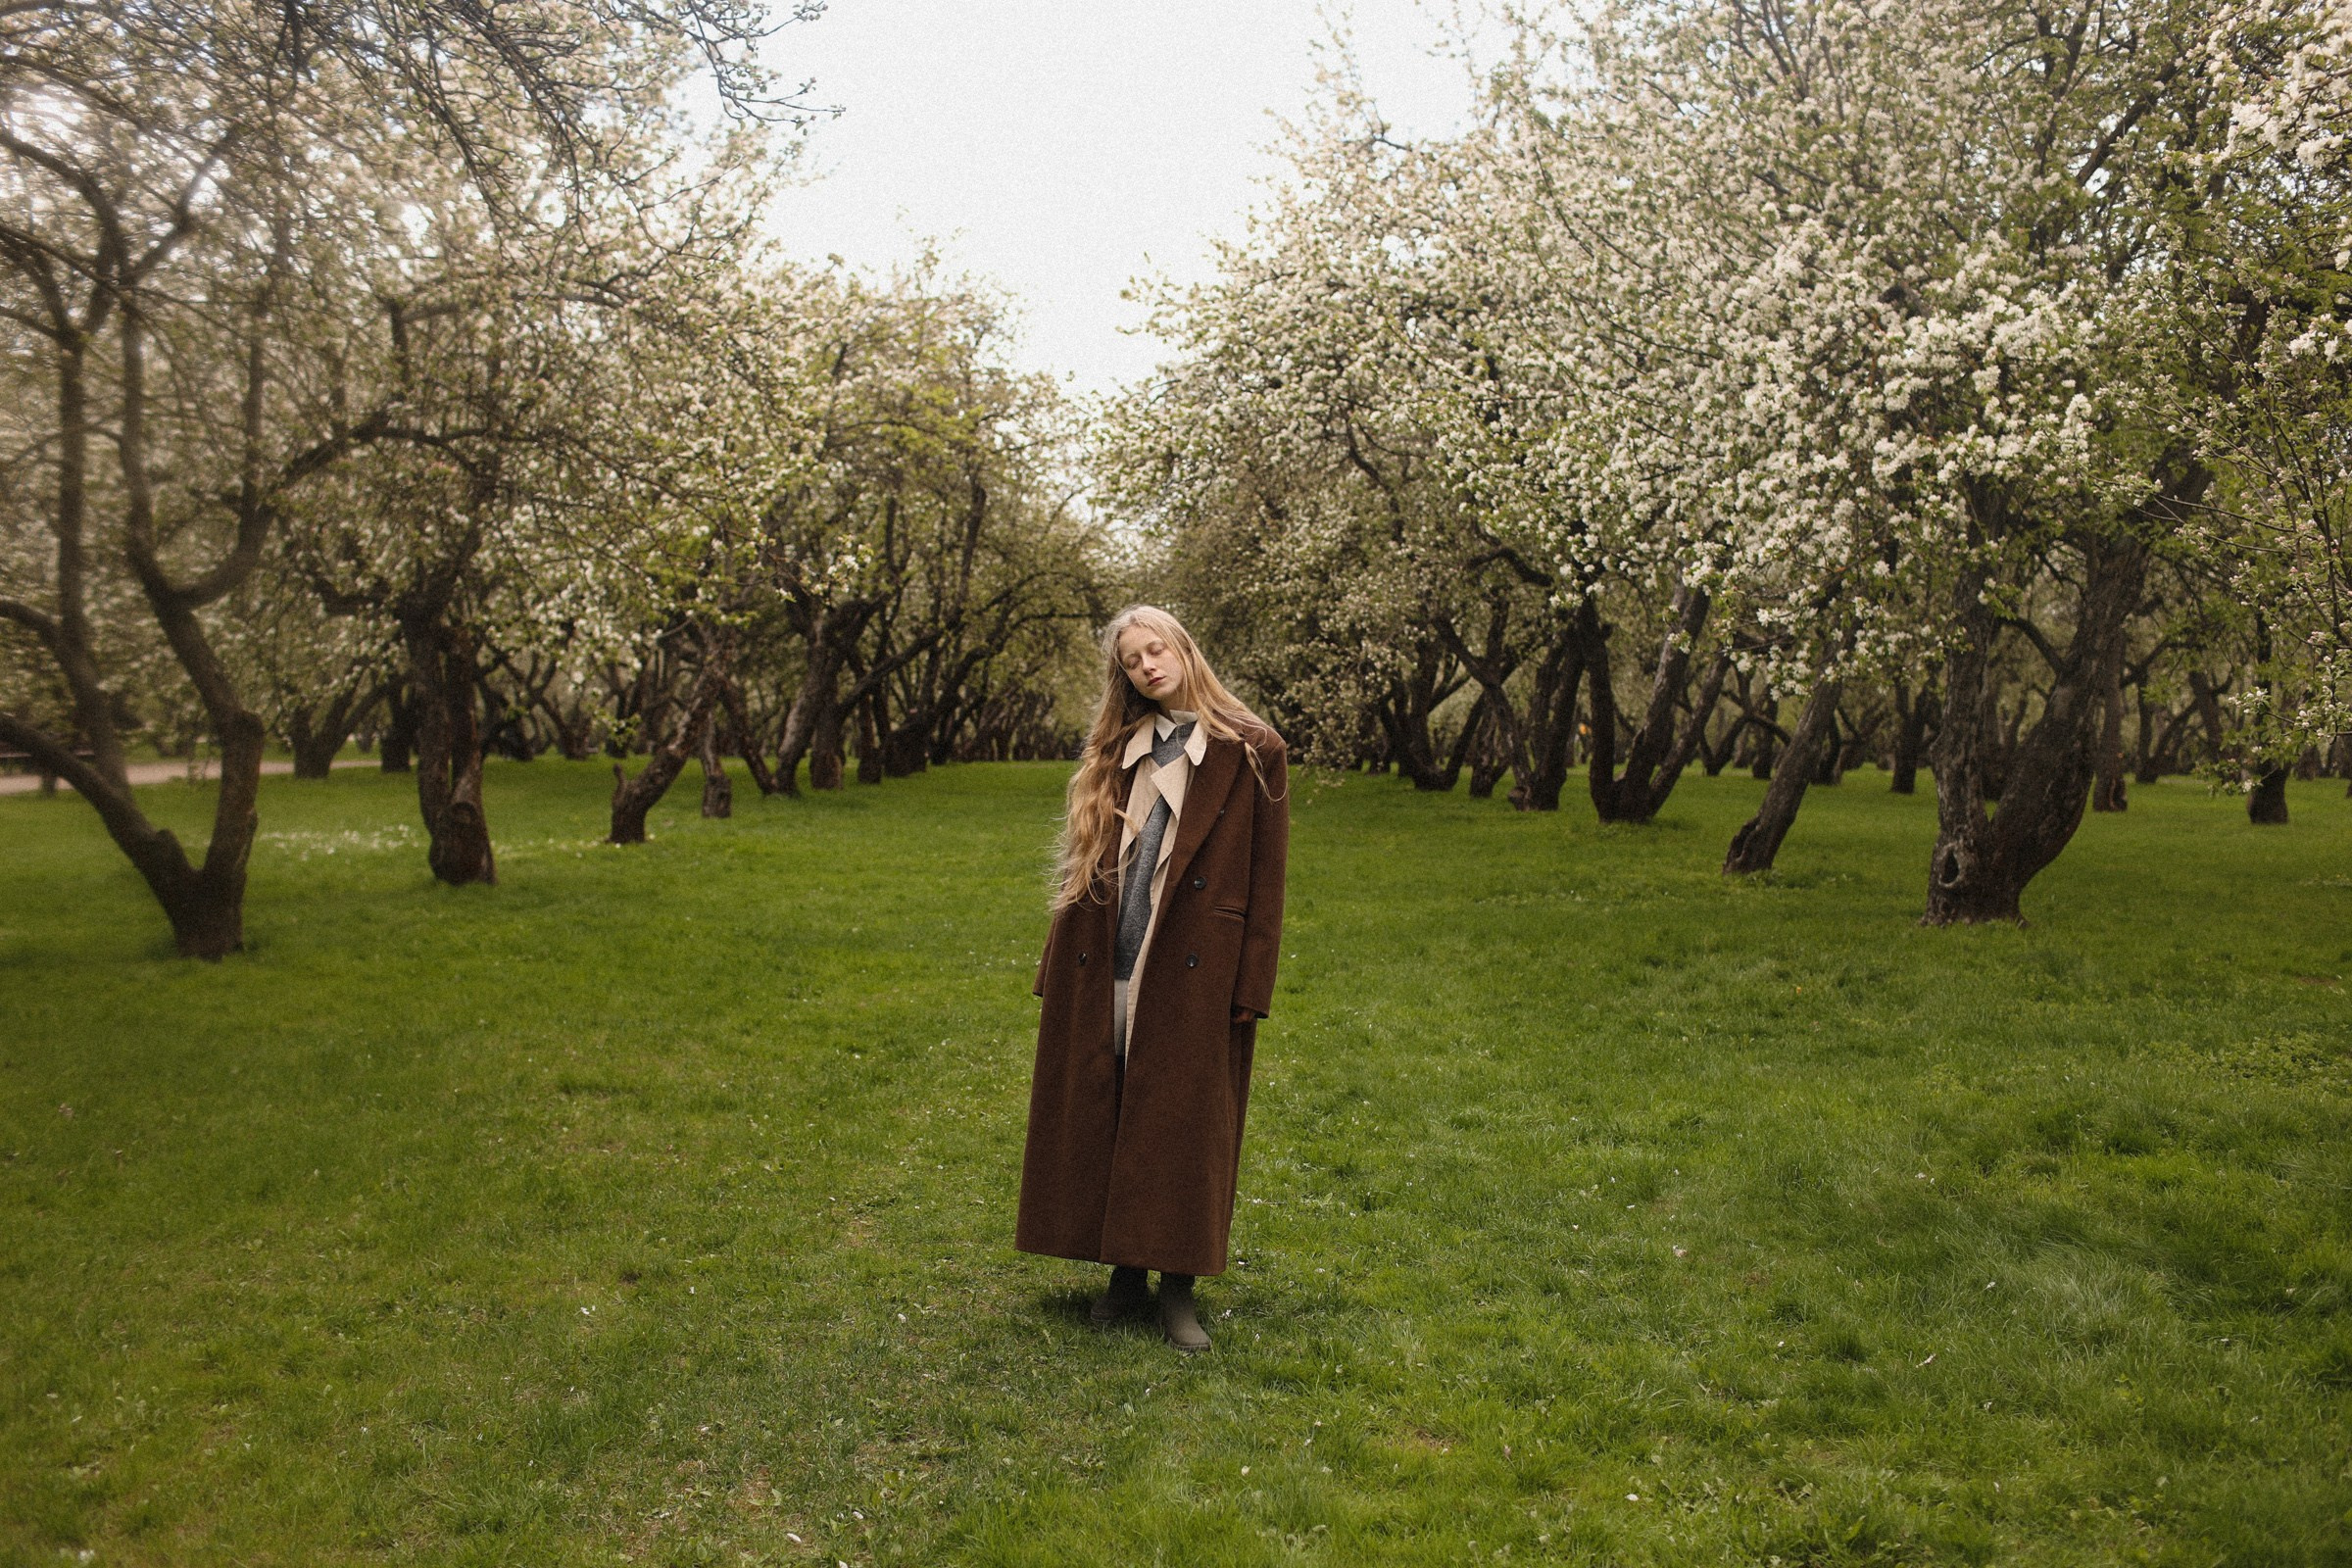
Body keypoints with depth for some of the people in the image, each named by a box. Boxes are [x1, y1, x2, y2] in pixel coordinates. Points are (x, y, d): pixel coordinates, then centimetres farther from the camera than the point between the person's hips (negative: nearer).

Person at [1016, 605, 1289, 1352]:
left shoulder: (1251, 753, -1)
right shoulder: (1114, 751, 11)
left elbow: (1265, 879, -3)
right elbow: (1083, 863, 12)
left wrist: (1250, 988, -8)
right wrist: (1059, 966, 6)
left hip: (1190, 974, -4)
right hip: (1101, 975, 4)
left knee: (1183, 1126, 2)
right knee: (1100, 1121, 8)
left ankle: (1178, 1285, 15)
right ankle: (1125, 1272, 23)